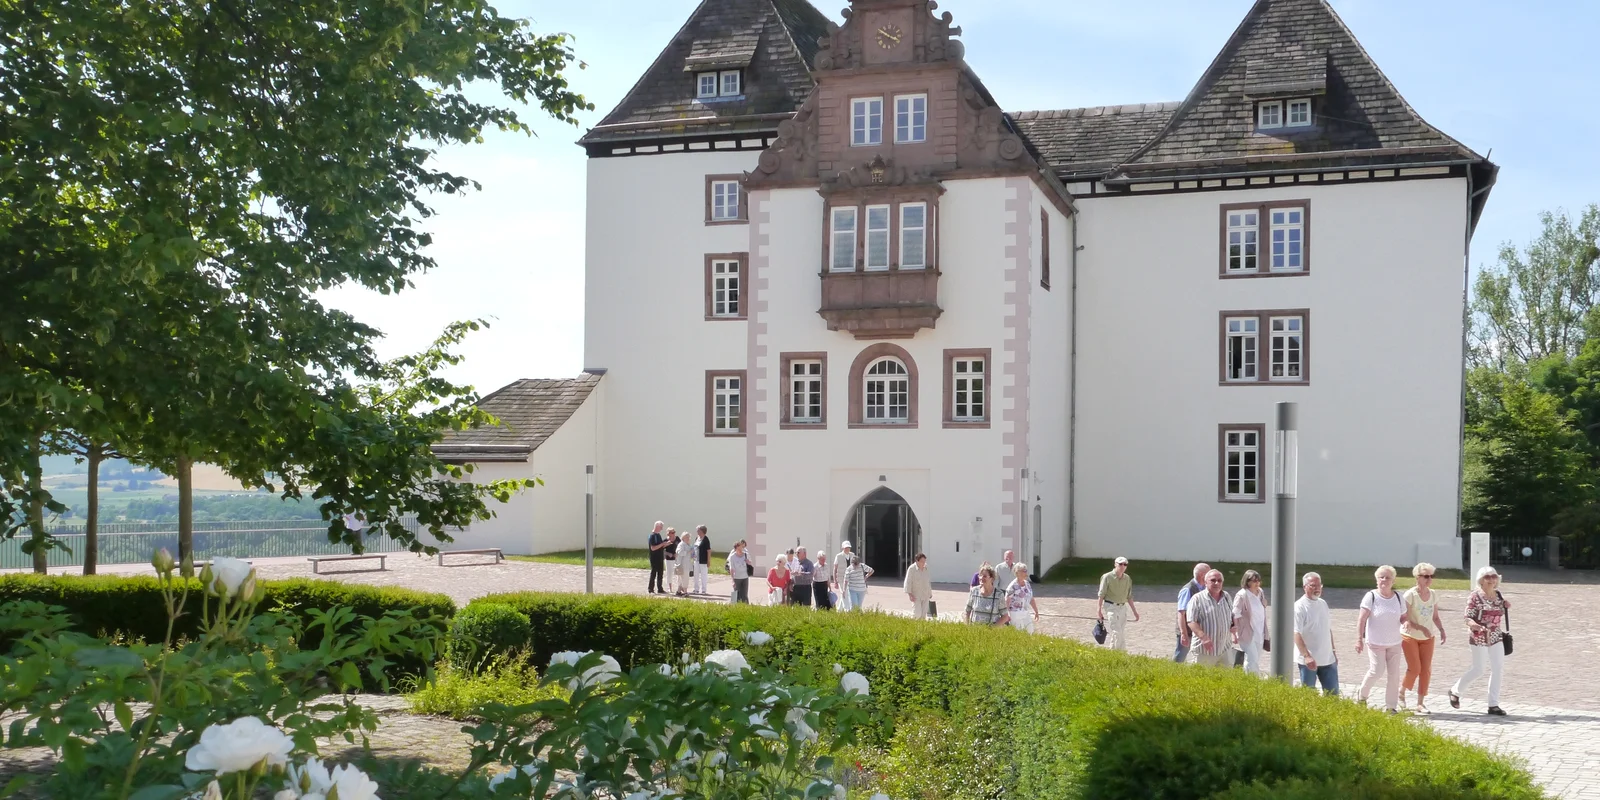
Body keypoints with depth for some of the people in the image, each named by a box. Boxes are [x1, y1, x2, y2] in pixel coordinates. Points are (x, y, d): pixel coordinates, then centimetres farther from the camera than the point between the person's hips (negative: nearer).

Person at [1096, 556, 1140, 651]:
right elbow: (1101, 595, -6)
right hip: (1110, 607, -5)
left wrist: (1134, 611, 16)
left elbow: (1129, 597, 17)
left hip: (1123, 608, 5)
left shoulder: (1127, 579, 9)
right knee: (1116, 632, -13)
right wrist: (1099, 611, -8)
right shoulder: (1107, 577, -7)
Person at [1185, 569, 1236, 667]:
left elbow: (1233, 616, 27)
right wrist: (1204, 637, -25)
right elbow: (1191, 622, -13)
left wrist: (1234, 625, 3)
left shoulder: (1227, 597, 13)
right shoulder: (1197, 599, -7)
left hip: (1225, 649, 5)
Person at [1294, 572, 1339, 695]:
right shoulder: (1299, 607, -12)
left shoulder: (1323, 604, 11)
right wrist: (1306, 656, -28)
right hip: (1309, 661, -7)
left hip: (1328, 659, 7)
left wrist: (1333, 650, 19)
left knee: (1333, 693, 9)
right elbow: (1296, 634, -19)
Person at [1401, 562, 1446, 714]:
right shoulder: (1410, 595, -15)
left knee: (1426, 670, 2)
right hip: (1410, 637, -5)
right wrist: (1421, 628, -27)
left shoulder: (1434, 595, 2)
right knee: (1414, 668, -8)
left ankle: (1420, 703, 11)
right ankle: (1401, 692, 19)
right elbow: (1404, 619, -17)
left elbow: (1435, 617, 11)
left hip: (1427, 638, 5)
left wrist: (1441, 630, -6)